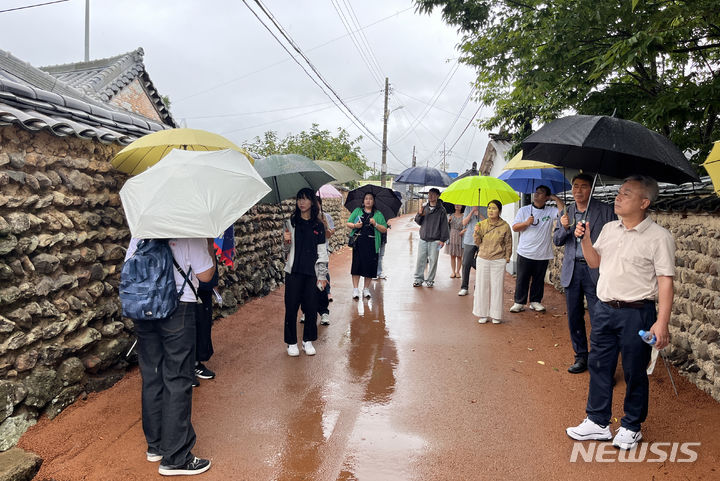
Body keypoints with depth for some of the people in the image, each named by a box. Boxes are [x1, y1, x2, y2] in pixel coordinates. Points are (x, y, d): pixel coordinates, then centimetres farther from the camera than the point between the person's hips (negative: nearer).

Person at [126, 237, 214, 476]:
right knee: (177, 381, 2)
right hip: (178, 310, -6)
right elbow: (205, 275, -8)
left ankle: (155, 446, 29)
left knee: (151, 378, 15)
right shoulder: (191, 234, -12)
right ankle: (175, 458, 9)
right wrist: (210, 247, 5)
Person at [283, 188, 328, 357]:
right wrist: (286, 241, -16)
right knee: (291, 306, 1)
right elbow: (285, 249, 7)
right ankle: (291, 342, 15)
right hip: (293, 271, -1)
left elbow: (322, 251, 7)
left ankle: (308, 340, 20)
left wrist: (322, 275, 2)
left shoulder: (318, 226, 7)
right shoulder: (291, 223, 5)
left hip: (312, 272, 1)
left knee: (311, 306, 3)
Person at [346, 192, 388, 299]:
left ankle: (366, 289, 14)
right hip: (358, 242, 0)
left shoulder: (378, 214, 11)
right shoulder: (357, 211, 14)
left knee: (370, 265, 0)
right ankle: (355, 289, 2)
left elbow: (384, 230, 6)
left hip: (372, 243, 0)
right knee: (357, 264, -5)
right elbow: (348, 223, 11)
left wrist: (376, 224, -11)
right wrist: (354, 225, -9)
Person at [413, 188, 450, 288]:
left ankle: (430, 280, 11)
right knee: (420, 259, 3)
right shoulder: (425, 207, 10)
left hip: (435, 240, -3)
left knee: (433, 260, 0)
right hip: (423, 239, 3)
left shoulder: (441, 210, -1)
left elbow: (444, 225, -2)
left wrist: (443, 239, -7)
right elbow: (418, 222, 14)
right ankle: (418, 279, 11)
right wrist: (419, 214, -7)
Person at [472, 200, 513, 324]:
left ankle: (496, 315, 14)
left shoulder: (505, 226, -3)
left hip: (498, 261, -2)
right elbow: (478, 243, 4)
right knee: (482, 286, 6)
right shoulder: (482, 224, 2)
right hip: (482, 259, 2)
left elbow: (508, 244, 6)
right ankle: (483, 314, 17)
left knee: (496, 287, 2)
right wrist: (476, 232, -11)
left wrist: (507, 257, 2)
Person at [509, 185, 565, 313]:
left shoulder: (550, 211, 4)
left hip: (542, 254, 0)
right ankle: (519, 302, 12)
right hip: (525, 253, 0)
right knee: (522, 279, 3)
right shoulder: (524, 210, 5)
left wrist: (555, 198, -7)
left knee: (539, 279, 9)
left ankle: (535, 301, 22)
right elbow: (515, 227, 3)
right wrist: (526, 223, -14)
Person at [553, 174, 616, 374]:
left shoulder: (605, 210, -1)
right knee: (574, 318, 10)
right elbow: (556, 241, 10)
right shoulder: (567, 212, 11)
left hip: (595, 270, -4)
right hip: (572, 270, 4)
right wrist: (564, 228, -10)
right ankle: (581, 356, 24)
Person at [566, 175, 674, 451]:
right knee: (599, 366, 12)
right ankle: (598, 422, 26)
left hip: (636, 313, -6)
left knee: (634, 373, 8)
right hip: (604, 309, 6)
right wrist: (584, 239, 1)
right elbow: (594, 262, 18)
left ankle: (631, 427, 27)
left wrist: (662, 322, -19)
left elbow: (665, 282, -13)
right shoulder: (609, 229, 8)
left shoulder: (658, 237, -10)